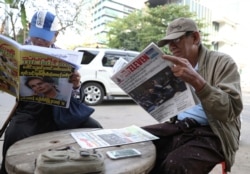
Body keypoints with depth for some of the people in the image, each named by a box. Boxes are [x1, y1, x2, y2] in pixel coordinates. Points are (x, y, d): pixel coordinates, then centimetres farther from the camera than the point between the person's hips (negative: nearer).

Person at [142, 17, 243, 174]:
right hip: (177, 127, 6)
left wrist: (196, 80, -30)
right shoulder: (176, 66, 15)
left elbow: (231, 110, -18)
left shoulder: (222, 62, -4)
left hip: (211, 133, -5)